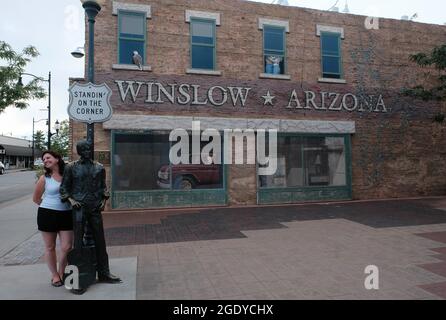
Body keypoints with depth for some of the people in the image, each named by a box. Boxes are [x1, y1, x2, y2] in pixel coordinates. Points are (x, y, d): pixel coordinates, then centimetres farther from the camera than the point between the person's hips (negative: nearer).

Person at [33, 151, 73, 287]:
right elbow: (36, 198, 8)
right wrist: (49, 206, 11)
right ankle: (54, 275, 27)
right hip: (47, 215, -1)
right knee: (50, 247, 9)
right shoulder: (44, 178, -1)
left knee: (67, 247, 1)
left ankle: (61, 273, 26)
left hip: (66, 214, 1)